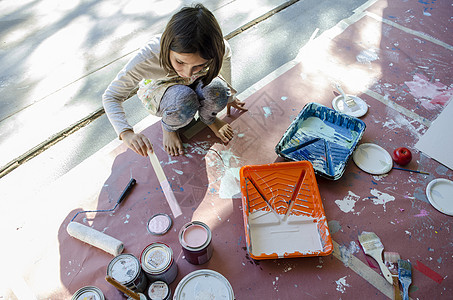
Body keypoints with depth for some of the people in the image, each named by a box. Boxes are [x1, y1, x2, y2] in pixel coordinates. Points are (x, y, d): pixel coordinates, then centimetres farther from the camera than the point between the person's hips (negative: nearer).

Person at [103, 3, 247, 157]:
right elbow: (111, 97, -28)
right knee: (184, 102, -36)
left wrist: (228, 95, 7)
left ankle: (208, 118, 5)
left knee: (217, 91, -31)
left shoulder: (216, 45, -33)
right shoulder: (148, 57, -39)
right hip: (159, 89, -2)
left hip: (196, 83, 2)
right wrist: (127, 134, -46)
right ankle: (168, 127, -1)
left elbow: (225, 55, -5)